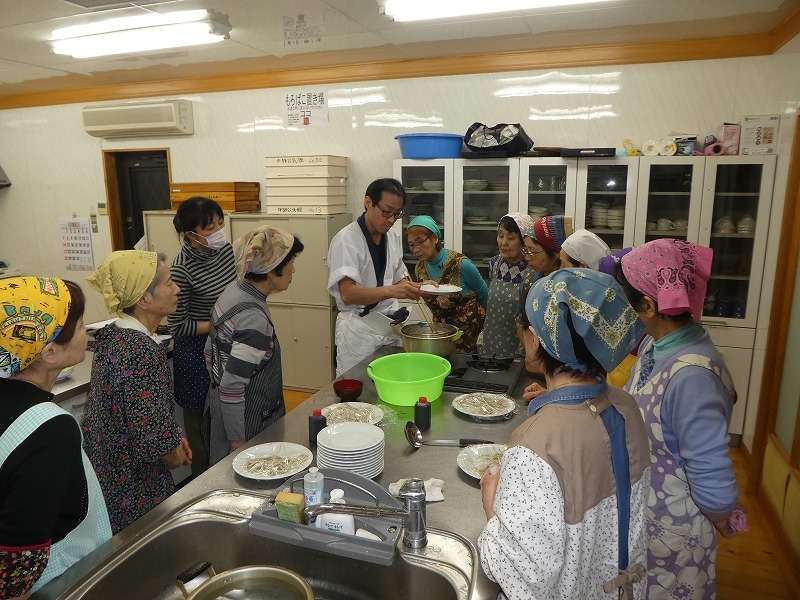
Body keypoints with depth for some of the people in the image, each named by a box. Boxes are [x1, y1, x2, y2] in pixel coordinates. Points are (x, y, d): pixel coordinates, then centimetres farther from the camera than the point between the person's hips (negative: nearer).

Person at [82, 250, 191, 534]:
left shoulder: (112, 336, -1)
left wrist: (174, 435, 7)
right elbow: (152, 438, -28)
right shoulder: (143, 351, -29)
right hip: (133, 490, -8)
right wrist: (176, 456, -8)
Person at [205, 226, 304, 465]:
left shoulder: (233, 291, -1)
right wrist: (238, 441, -18)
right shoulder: (254, 319, -29)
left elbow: (211, 353, 9)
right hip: (246, 423, -9)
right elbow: (232, 387, -27)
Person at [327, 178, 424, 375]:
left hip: (390, 324, 7)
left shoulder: (393, 237, 7)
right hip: (359, 330, -6)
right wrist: (391, 291, -36)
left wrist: (417, 287, -4)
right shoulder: (346, 240, -15)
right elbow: (348, 294, -24)